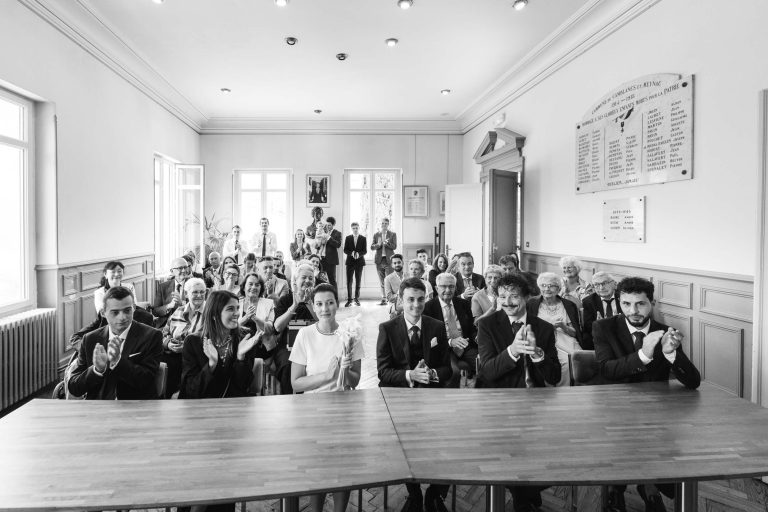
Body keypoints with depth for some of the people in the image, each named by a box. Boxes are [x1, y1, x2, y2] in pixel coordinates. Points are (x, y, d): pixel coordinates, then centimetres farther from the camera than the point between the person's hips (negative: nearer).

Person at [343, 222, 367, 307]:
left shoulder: (363, 238, 4)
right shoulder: (348, 238, 7)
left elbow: (365, 251, -1)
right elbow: (345, 250, 2)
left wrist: (358, 254, -20)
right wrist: (352, 253, -17)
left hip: (359, 262, 0)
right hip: (350, 262, 0)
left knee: (358, 281, 5)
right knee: (349, 281, -5)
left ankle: (357, 299, 14)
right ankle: (349, 300, -1)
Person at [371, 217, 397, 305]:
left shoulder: (393, 234, 5)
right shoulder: (376, 234, 11)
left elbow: (394, 246, -4)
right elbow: (372, 247, 6)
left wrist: (387, 243, -21)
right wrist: (378, 244, -14)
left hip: (389, 259, -3)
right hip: (379, 260, 3)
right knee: (382, 282, 7)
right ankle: (383, 299, 13)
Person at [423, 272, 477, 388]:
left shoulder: (464, 303, 12)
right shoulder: (428, 307, -2)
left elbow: (472, 328, 17)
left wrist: (477, 337, -7)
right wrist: (450, 342, -22)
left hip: (466, 348, 4)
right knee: (454, 371, -34)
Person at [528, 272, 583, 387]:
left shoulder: (569, 305, 13)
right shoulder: (532, 304, 10)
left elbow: (576, 333, 11)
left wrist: (563, 326, -9)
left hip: (567, 343, 2)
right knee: (563, 361, -29)